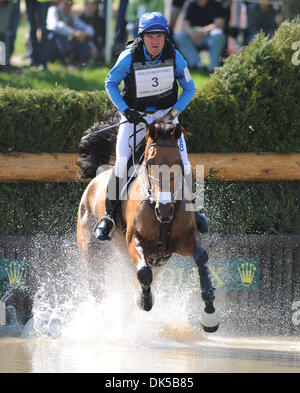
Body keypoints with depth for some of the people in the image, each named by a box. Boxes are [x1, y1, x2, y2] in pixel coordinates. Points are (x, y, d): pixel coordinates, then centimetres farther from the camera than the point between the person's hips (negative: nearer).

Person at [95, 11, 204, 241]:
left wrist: (175, 111, -13)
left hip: (166, 115, 2)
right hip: (135, 116, -1)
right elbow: (111, 84, -1)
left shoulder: (174, 57, -11)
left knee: (183, 167, -14)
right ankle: (110, 215, -2)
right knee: (122, 165, -20)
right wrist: (126, 110, -12)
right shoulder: (129, 57, -16)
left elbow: (189, 89, 1)